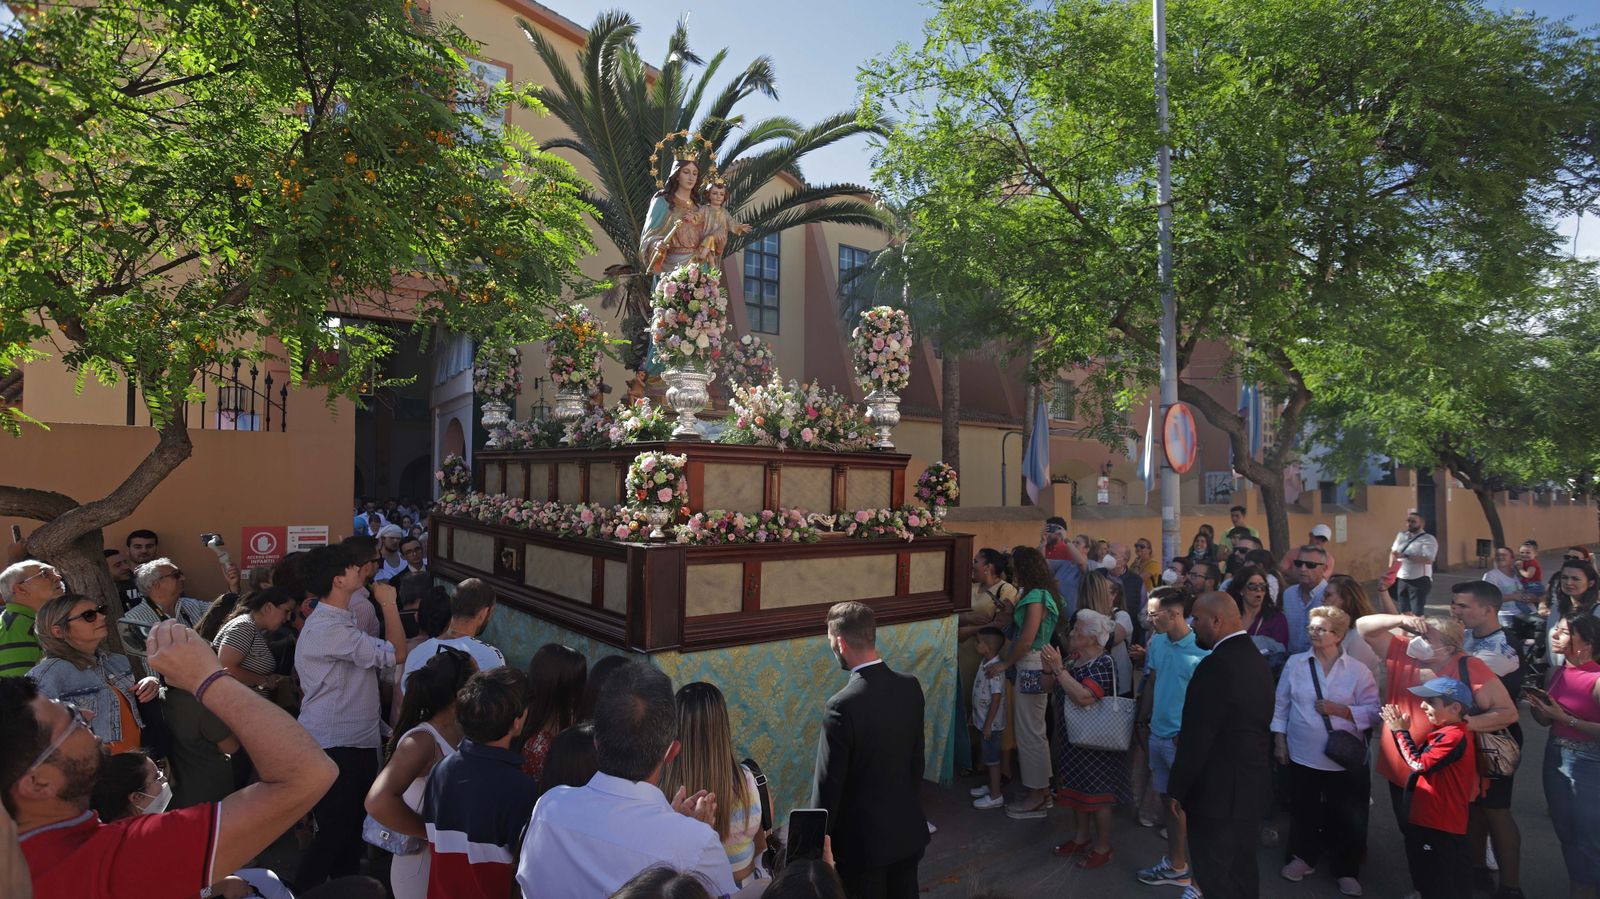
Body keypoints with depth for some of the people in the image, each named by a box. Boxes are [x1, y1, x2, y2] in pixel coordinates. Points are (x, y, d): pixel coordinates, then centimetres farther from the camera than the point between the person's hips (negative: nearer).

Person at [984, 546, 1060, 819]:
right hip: (1031, 668, 10)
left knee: (1030, 733, 1)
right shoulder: (1039, 594, 10)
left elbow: (1026, 641, -20)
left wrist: (1004, 664, -11)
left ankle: (1036, 797, 13)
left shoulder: (1036, 597, -19)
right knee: (1034, 731, 18)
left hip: (1031, 670, -10)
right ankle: (1042, 791, 29)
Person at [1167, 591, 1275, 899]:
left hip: (1219, 792, -9)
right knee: (1242, 869, 22)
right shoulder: (1256, 659, 4)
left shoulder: (1216, 666, -26)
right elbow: (1258, 724, 12)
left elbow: (1196, 738, -24)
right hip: (1253, 787, 9)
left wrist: (1177, 790, -11)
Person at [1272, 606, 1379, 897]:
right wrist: (1279, 741, 1)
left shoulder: (1358, 671, -6)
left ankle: (1347, 870, 31)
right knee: (1303, 812, 16)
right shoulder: (1295, 663, -2)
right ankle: (1303, 857, 36)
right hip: (1303, 756, 1)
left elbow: (1373, 711, -8)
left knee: (1346, 818, 11)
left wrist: (1339, 709, -19)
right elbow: (1281, 705, 3)